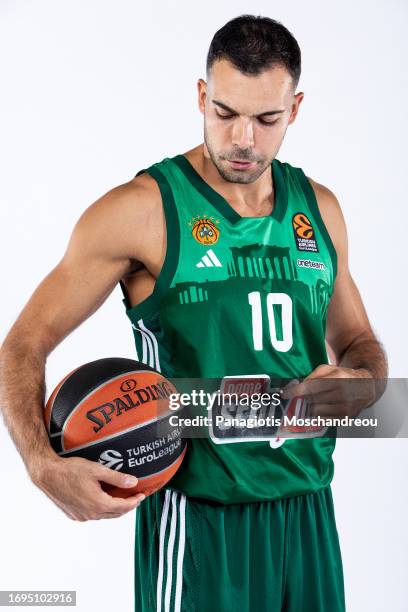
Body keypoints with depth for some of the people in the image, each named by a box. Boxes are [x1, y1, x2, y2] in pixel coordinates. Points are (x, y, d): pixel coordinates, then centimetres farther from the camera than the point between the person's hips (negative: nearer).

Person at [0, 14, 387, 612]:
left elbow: (358, 339, 18)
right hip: (198, 517, -5)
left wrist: (361, 380, -6)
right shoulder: (141, 210, -10)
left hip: (306, 511, 5)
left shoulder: (319, 208, 6)